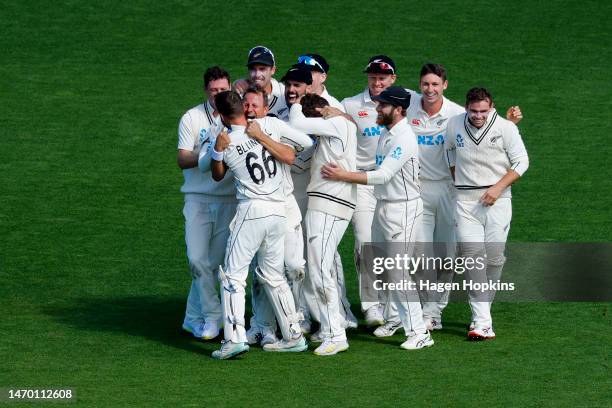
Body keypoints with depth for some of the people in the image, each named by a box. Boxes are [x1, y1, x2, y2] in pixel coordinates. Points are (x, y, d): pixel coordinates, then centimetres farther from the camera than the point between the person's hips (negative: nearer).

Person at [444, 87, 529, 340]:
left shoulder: (505, 128, -6)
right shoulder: (454, 125, 2)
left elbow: (521, 162, 0)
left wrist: (498, 187, -11)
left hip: (497, 199, -1)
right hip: (465, 200, 1)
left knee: (494, 256, -4)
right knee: (472, 256, -11)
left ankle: (482, 307, 18)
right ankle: (482, 322, -14)